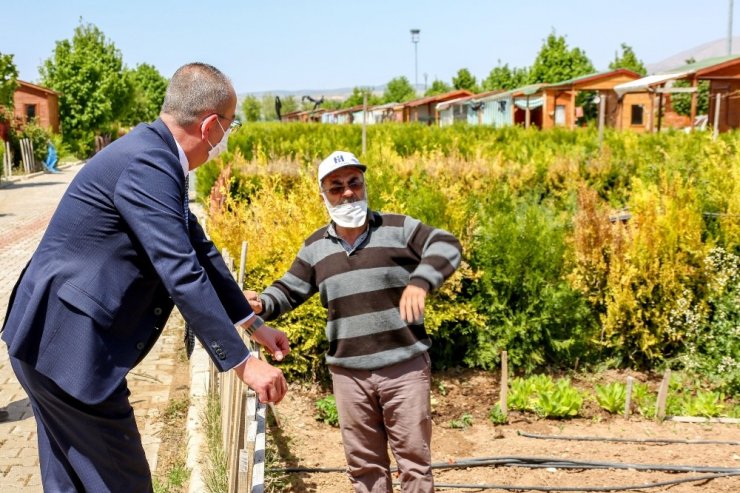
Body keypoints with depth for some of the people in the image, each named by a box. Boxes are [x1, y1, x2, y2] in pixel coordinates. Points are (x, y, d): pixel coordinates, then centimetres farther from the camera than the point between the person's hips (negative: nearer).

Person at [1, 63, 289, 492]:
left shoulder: (158, 157, 9)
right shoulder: (146, 165, -22)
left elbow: (199, 250, 16)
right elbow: (182, 276, -26)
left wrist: (255, 324, 20)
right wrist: (243, 363, -19)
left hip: (53, 340, 10)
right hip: (68, 348, -10)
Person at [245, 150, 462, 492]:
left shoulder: (398, 228, -2)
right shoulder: (316, 247, 8)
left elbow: (446, 245, -9)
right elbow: (289, 290, 13)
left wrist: (420, 281, -27)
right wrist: (262, 304, -8)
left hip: (404, 366, -3)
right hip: (348, 372, 3)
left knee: (414, 457, 6)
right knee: (363, 462, 14)